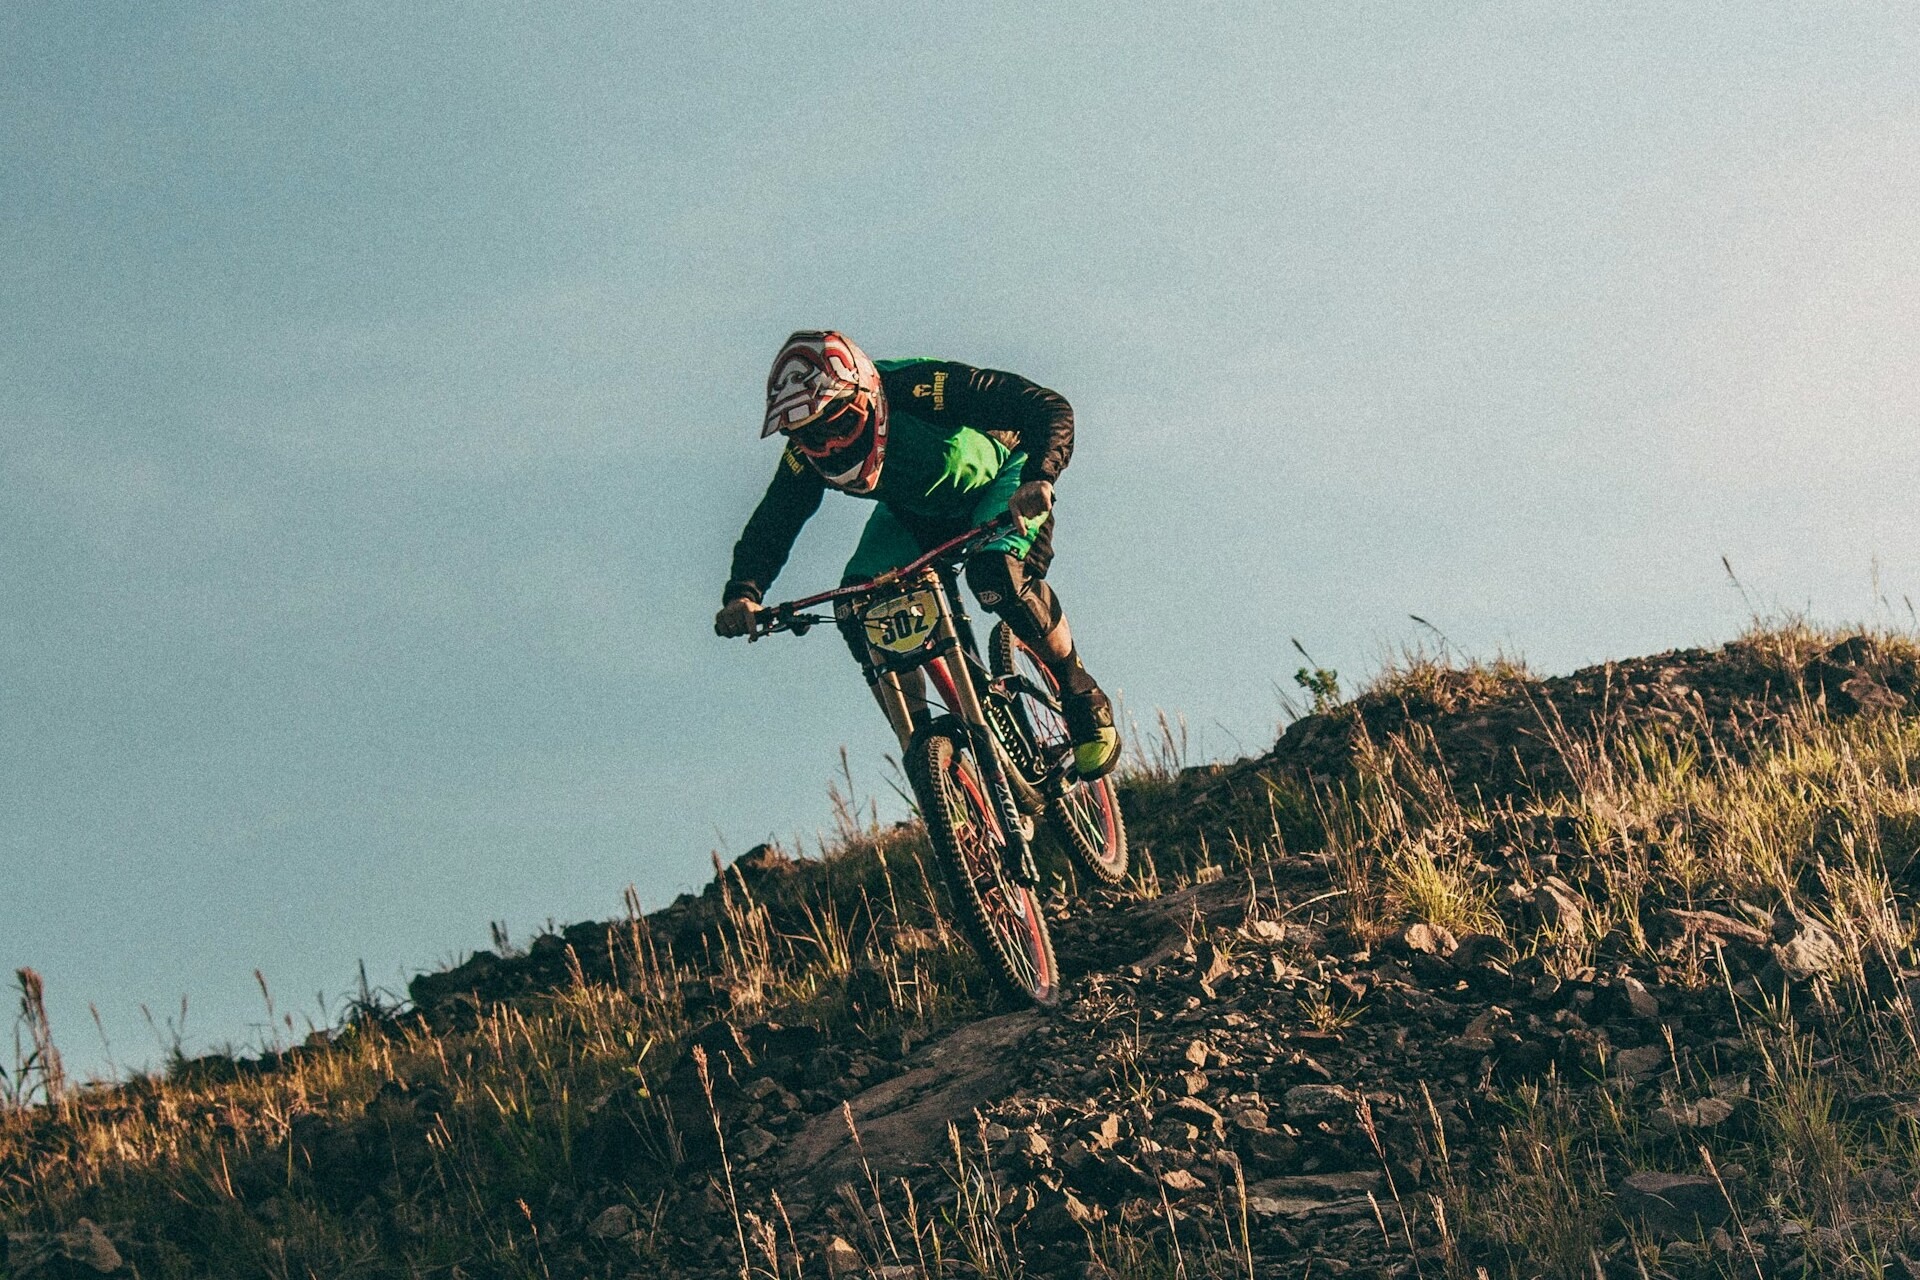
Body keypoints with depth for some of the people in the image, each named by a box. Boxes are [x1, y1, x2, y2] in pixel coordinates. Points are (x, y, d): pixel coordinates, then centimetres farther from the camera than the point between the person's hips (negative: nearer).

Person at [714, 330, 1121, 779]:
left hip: (998, 485, -5)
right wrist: (743, 595, -38)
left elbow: (1050, 409, -39)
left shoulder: (922, 389, -38)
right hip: (913, 513, 5)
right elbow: (771, 526, -19)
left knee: (997, 575, -34)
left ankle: (1084, 700, -11)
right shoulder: (806, 454, -24)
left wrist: (1038, 479, -57)